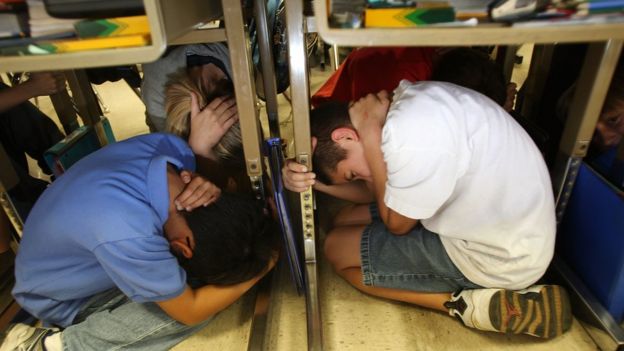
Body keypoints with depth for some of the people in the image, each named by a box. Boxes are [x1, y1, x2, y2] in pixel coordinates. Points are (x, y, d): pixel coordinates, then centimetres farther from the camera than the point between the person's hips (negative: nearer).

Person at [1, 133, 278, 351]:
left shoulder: (171, 147, -27)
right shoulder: (127, 237, -44)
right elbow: (190, 311, -28)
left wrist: (204, 188, -30)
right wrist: (263, 266, -22)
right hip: (59, 298, -7)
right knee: (198, 303, -21)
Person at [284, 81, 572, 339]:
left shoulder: (412, 131, -31)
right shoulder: (409, 102, -2)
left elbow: (397, 224, -15)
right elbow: (378, 193, 5)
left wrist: (370, 135, -18)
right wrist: (309, 178, -8)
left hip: (500, 255, -9)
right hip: (494, 224, 9)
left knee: (336, 247, -1)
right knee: (346, 221, 12)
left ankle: (468, 305, -6)